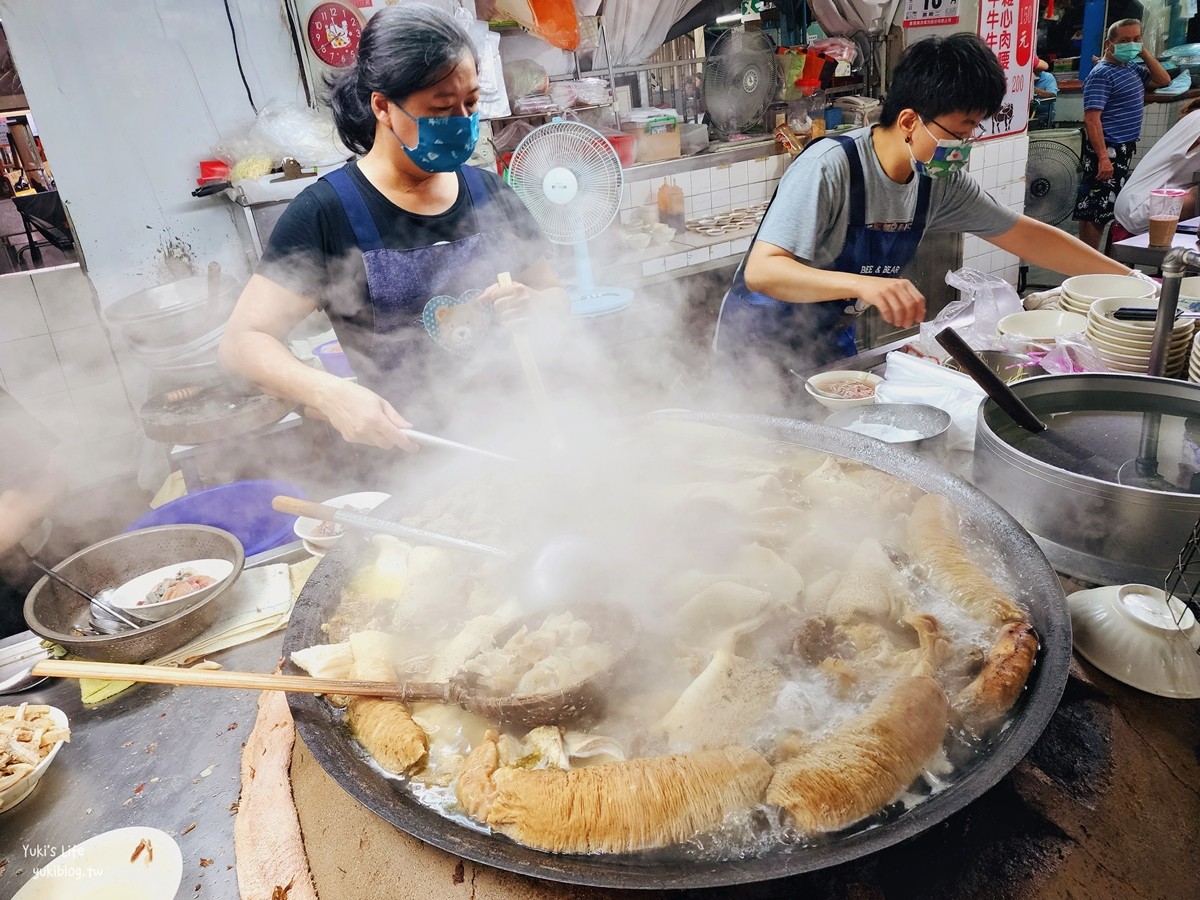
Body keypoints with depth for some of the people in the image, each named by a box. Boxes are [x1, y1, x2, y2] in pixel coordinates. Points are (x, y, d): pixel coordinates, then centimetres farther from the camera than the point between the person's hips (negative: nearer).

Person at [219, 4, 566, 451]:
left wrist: (531, 303, -10)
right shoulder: (326, 212, -8)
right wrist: (331, 394, -29)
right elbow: (242, 342, -10)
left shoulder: (489, 193, 5)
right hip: (407, 449, -2)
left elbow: (555, 299, 15)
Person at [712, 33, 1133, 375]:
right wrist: (863, 284, -48)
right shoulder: (829, 168, -27)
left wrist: (1127, 278, 5)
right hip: (762, 347, -6)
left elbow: (1028, 236, 6)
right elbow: (761, 271, -35)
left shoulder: (940, 180, -5)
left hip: (831, 346, 6)